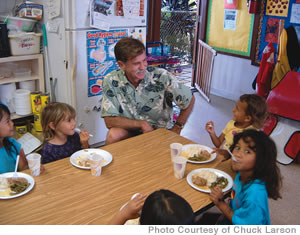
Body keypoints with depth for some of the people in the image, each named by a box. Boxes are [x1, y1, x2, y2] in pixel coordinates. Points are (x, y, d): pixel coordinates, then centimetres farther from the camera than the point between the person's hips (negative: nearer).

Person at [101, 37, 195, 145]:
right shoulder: (111, 81, -14)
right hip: (130, 131, 2)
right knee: (113, 135, -30)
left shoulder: (162, 77, -18)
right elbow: (110, 121, -14)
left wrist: (176, 131, -3)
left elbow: (189, 100, -4)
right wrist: (142, 124, -21)